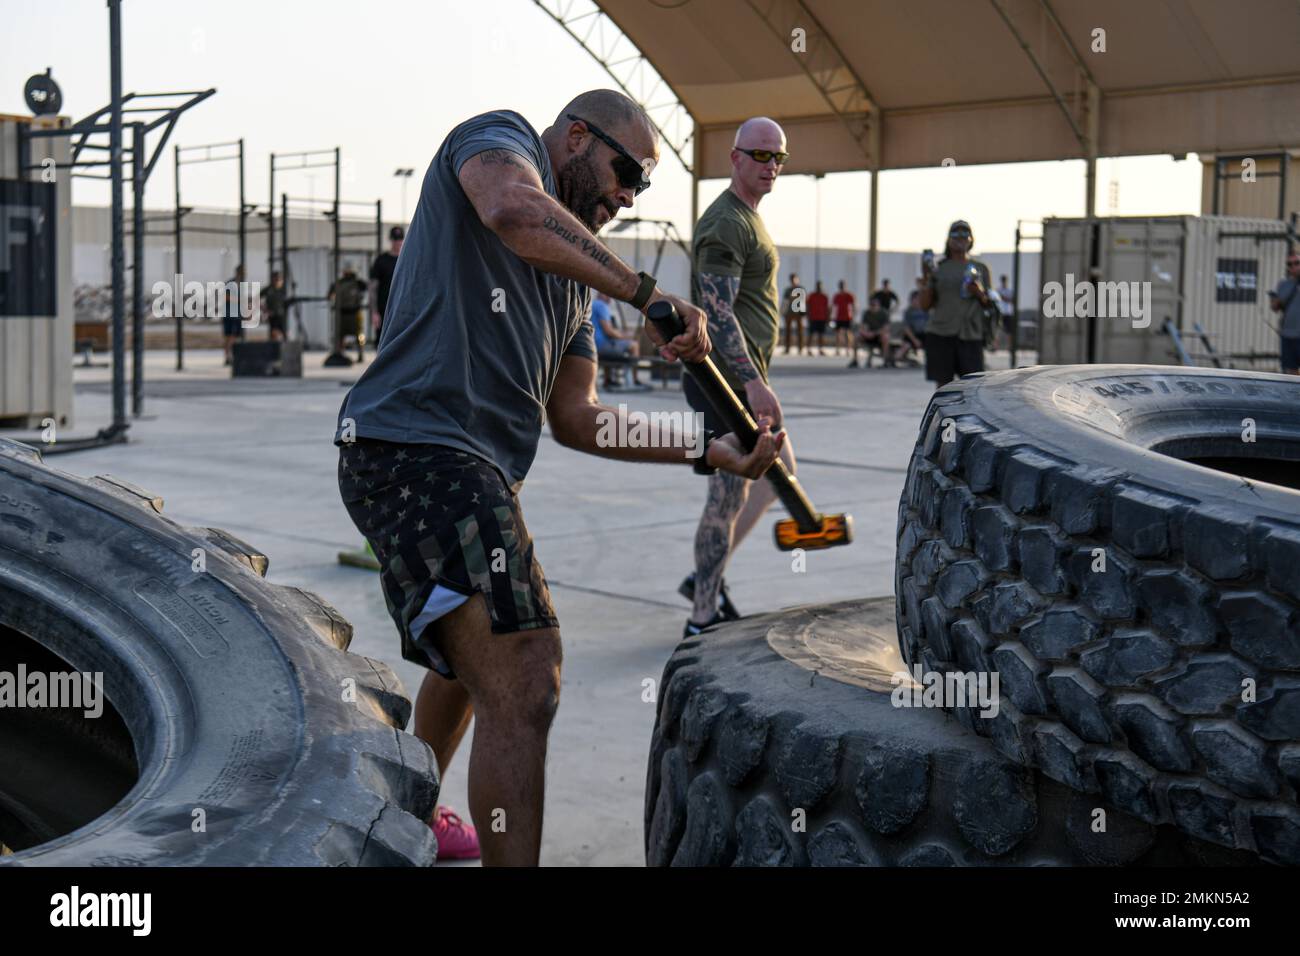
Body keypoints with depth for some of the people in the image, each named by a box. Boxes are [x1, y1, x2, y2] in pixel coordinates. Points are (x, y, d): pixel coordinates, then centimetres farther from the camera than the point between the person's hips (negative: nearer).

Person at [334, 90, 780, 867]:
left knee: (469, 664, 31)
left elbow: (575, 418, 21)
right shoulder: (500, 136, 1)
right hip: (420, 448, -11)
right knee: (523, 692, -20)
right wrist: (647, 293, -22)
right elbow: (513, 208, -26)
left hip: (473, 475, 11)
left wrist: (709, 451, 15)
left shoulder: (571, 270, 25)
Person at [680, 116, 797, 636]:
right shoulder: (725, 223, -15)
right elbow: (717, 313, -25)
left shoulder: (748, 218, 18)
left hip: (742, 375, 11)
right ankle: (703, 618, 2)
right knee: (729, 495, -7)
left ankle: (707, 578, 22)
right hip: (729, 378, -11)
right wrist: (754, 382, -32)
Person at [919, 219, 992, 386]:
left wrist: (980, 293, -7)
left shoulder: (980, 268, 11)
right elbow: (925, 304, 6)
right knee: (943, 386, 1)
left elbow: (988, 304, 14)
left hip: (970, 335, 0)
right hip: (940, 334, 0)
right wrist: (928, 279, -7)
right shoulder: (939, 268, 9)